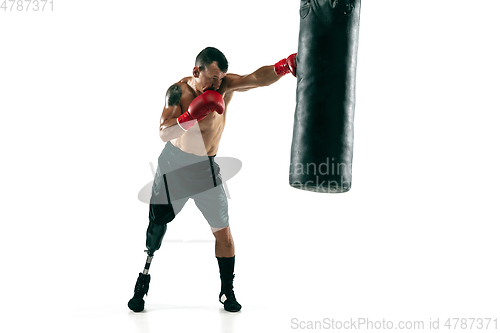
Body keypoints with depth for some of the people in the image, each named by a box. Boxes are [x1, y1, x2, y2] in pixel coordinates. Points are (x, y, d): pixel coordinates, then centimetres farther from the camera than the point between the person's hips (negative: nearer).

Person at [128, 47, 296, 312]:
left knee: (223, 232, 1)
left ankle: (227, 292, 17)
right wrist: (190, 116, -41)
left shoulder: (225, 85, -13)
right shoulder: (179, 92, -17)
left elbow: (258, 78, -29)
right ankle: (140, 289, 20)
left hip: (205, 168, 2)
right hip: (174, 164, -1)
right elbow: (163, 134, -25)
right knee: (155, 229, 5)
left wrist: (285, 66, -47)